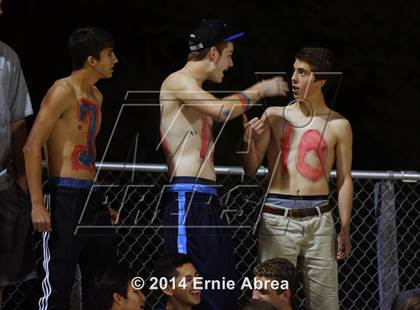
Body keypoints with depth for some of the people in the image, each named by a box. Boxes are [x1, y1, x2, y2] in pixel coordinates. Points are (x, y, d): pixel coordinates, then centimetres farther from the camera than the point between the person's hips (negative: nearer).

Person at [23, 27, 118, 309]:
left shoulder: (96, 96, 16)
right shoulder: (63, 91, -10)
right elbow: (32, 147, -15)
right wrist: (38, 204, -20)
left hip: (92, 198, 9)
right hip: (65, 197, -9)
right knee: (58, 286, -8)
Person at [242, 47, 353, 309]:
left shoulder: (338, 125, 5)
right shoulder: (274, 116, 8)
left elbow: (345, 180, 7)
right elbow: (251, 169, 9)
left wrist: (345, 230, 1)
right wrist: (249, 141, -11)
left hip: (318, 219, -1)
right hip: (277, 218, 1)